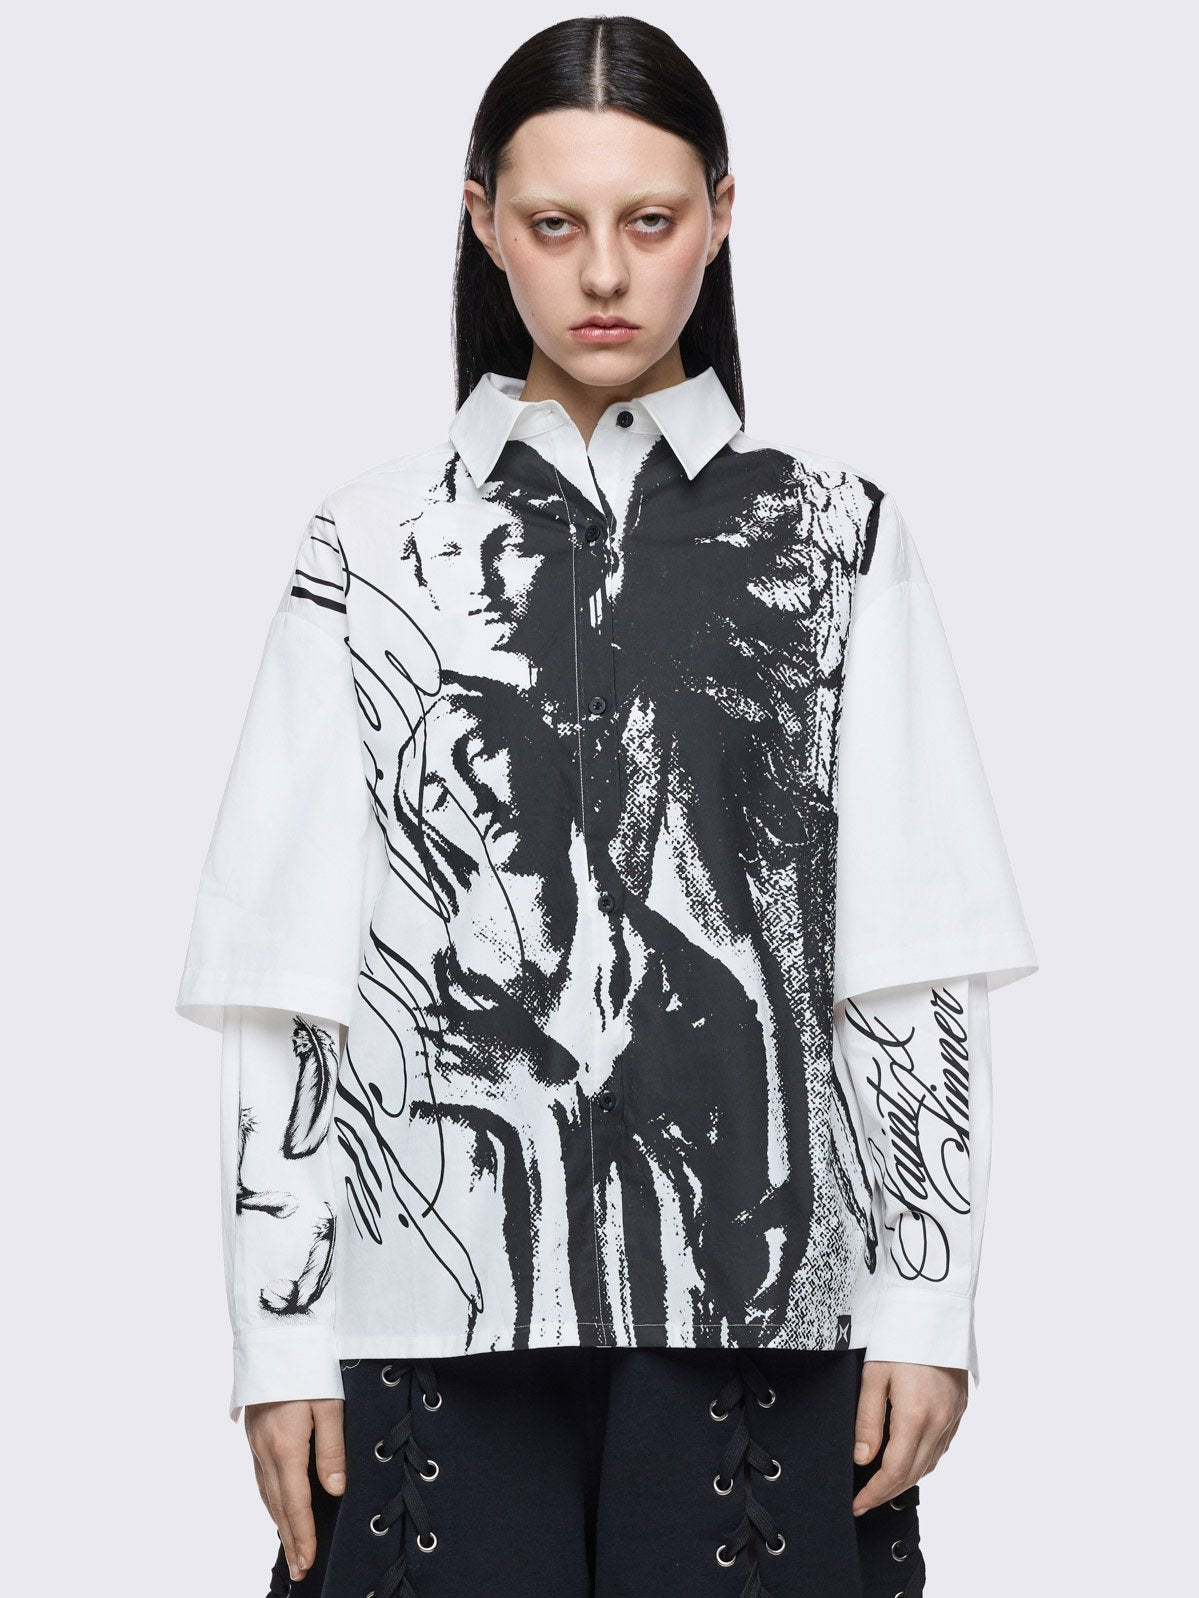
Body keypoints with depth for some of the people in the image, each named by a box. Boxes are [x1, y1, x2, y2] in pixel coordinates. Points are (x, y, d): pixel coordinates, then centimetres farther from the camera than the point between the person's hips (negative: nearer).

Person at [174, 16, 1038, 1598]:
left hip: (761, 1298, 0)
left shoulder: (835, 536, 5)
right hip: (438, 1295, 0)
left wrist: (923, 1300, -1)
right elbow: (287, 978, 3)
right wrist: (280, 1336, 0)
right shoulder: (374, 547, 4)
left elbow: (915, 962, 4)